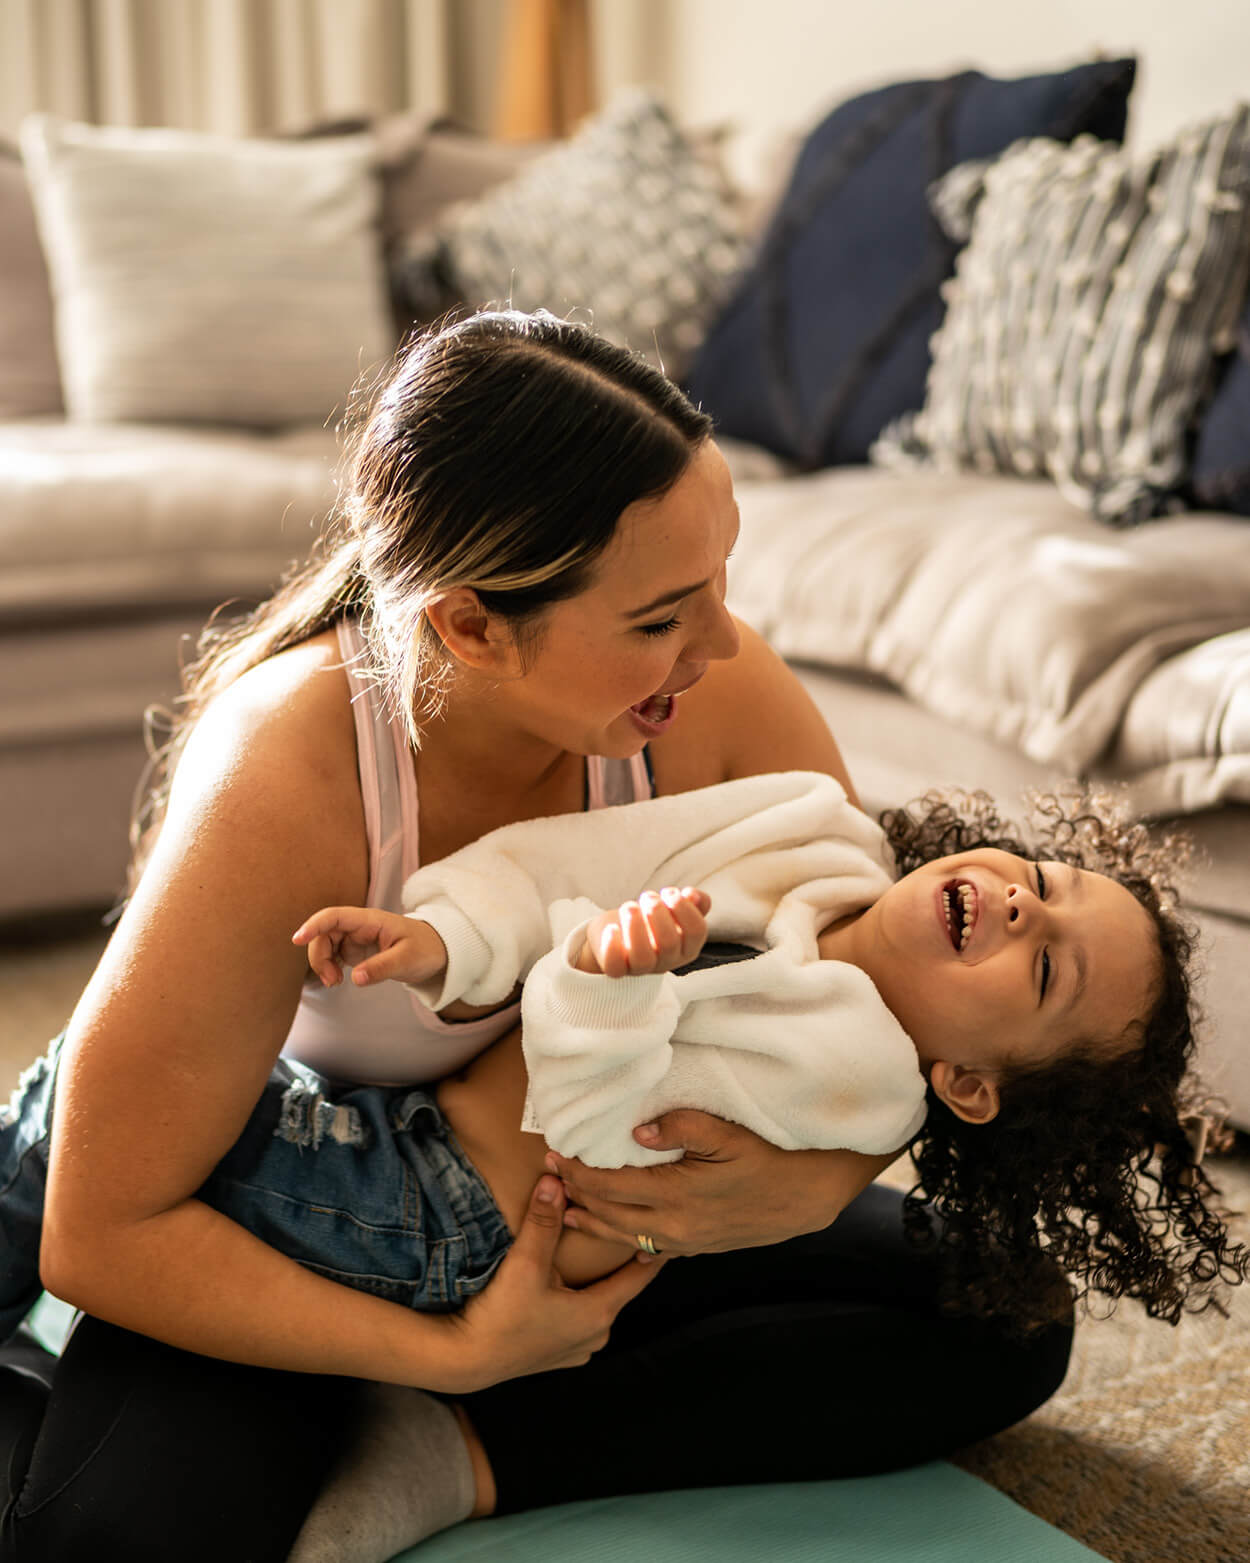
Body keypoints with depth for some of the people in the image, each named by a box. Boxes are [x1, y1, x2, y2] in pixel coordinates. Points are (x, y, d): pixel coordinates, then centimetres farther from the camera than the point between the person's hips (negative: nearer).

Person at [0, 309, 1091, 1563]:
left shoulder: (722, 699, -23)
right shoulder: (282, 782, -34)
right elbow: (104, 1233, -29)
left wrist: (816, 1181, -33)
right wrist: (453, 1352, -32)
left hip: (614, 1207, 6)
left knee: (1003, 1315, -9)